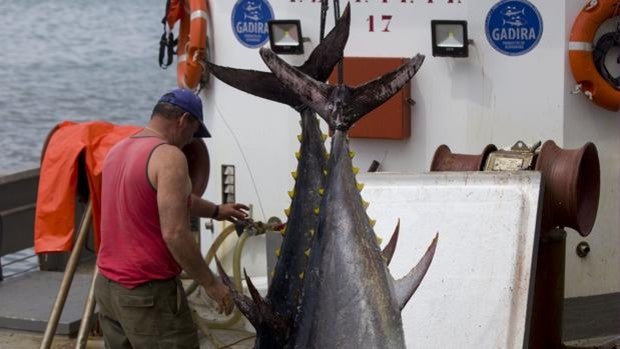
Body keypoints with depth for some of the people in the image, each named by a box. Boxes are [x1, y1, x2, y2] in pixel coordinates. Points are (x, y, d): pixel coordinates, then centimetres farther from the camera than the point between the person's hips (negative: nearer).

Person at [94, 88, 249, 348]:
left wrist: (215, 211, 39)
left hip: (107, 286, 9)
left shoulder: (117, 150, 12)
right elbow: (174, 234, -22)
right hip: (148, 293, -9)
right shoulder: (168, 156, -15)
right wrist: (210, 283, -12)